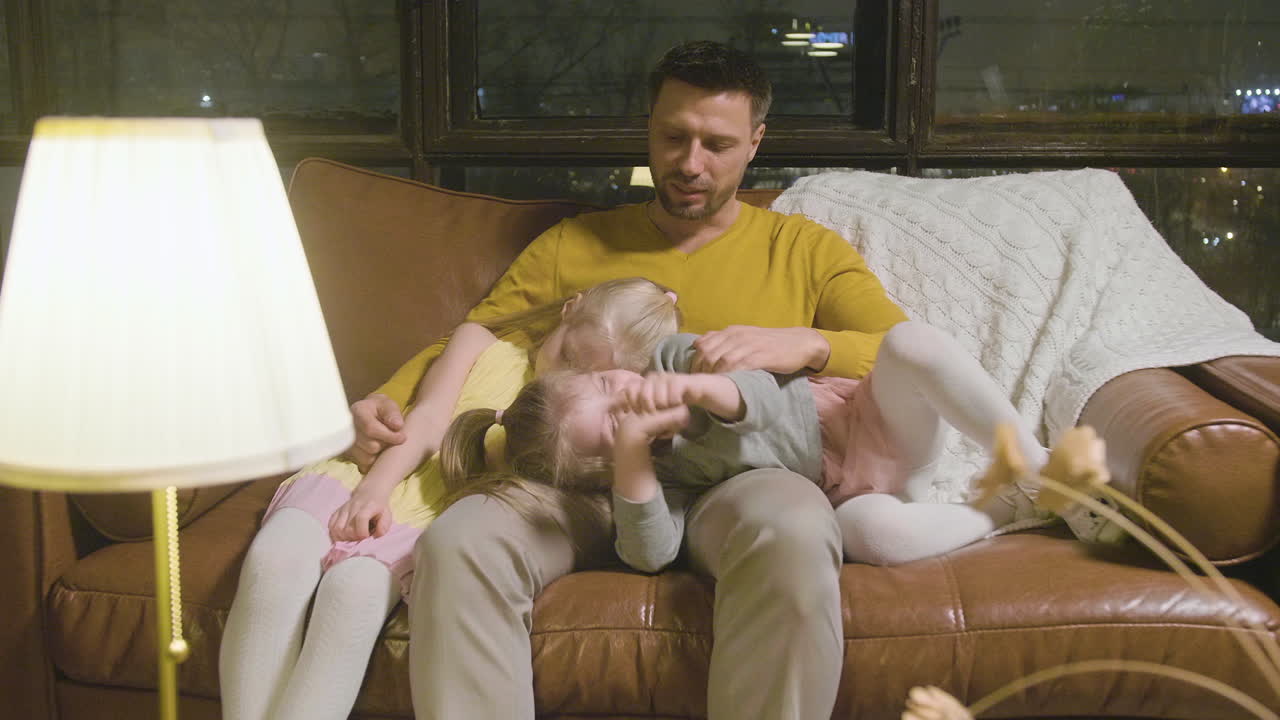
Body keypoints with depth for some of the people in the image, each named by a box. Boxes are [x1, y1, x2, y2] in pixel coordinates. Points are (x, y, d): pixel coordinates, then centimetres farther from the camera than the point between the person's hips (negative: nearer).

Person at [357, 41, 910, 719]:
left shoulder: (803, 249, 19)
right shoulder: (571, 244, 23)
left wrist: (806, 343, -12)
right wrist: (385, 403, -2)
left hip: (734, 481, -1)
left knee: (793, 531, -38)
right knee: (457, 543, -31)